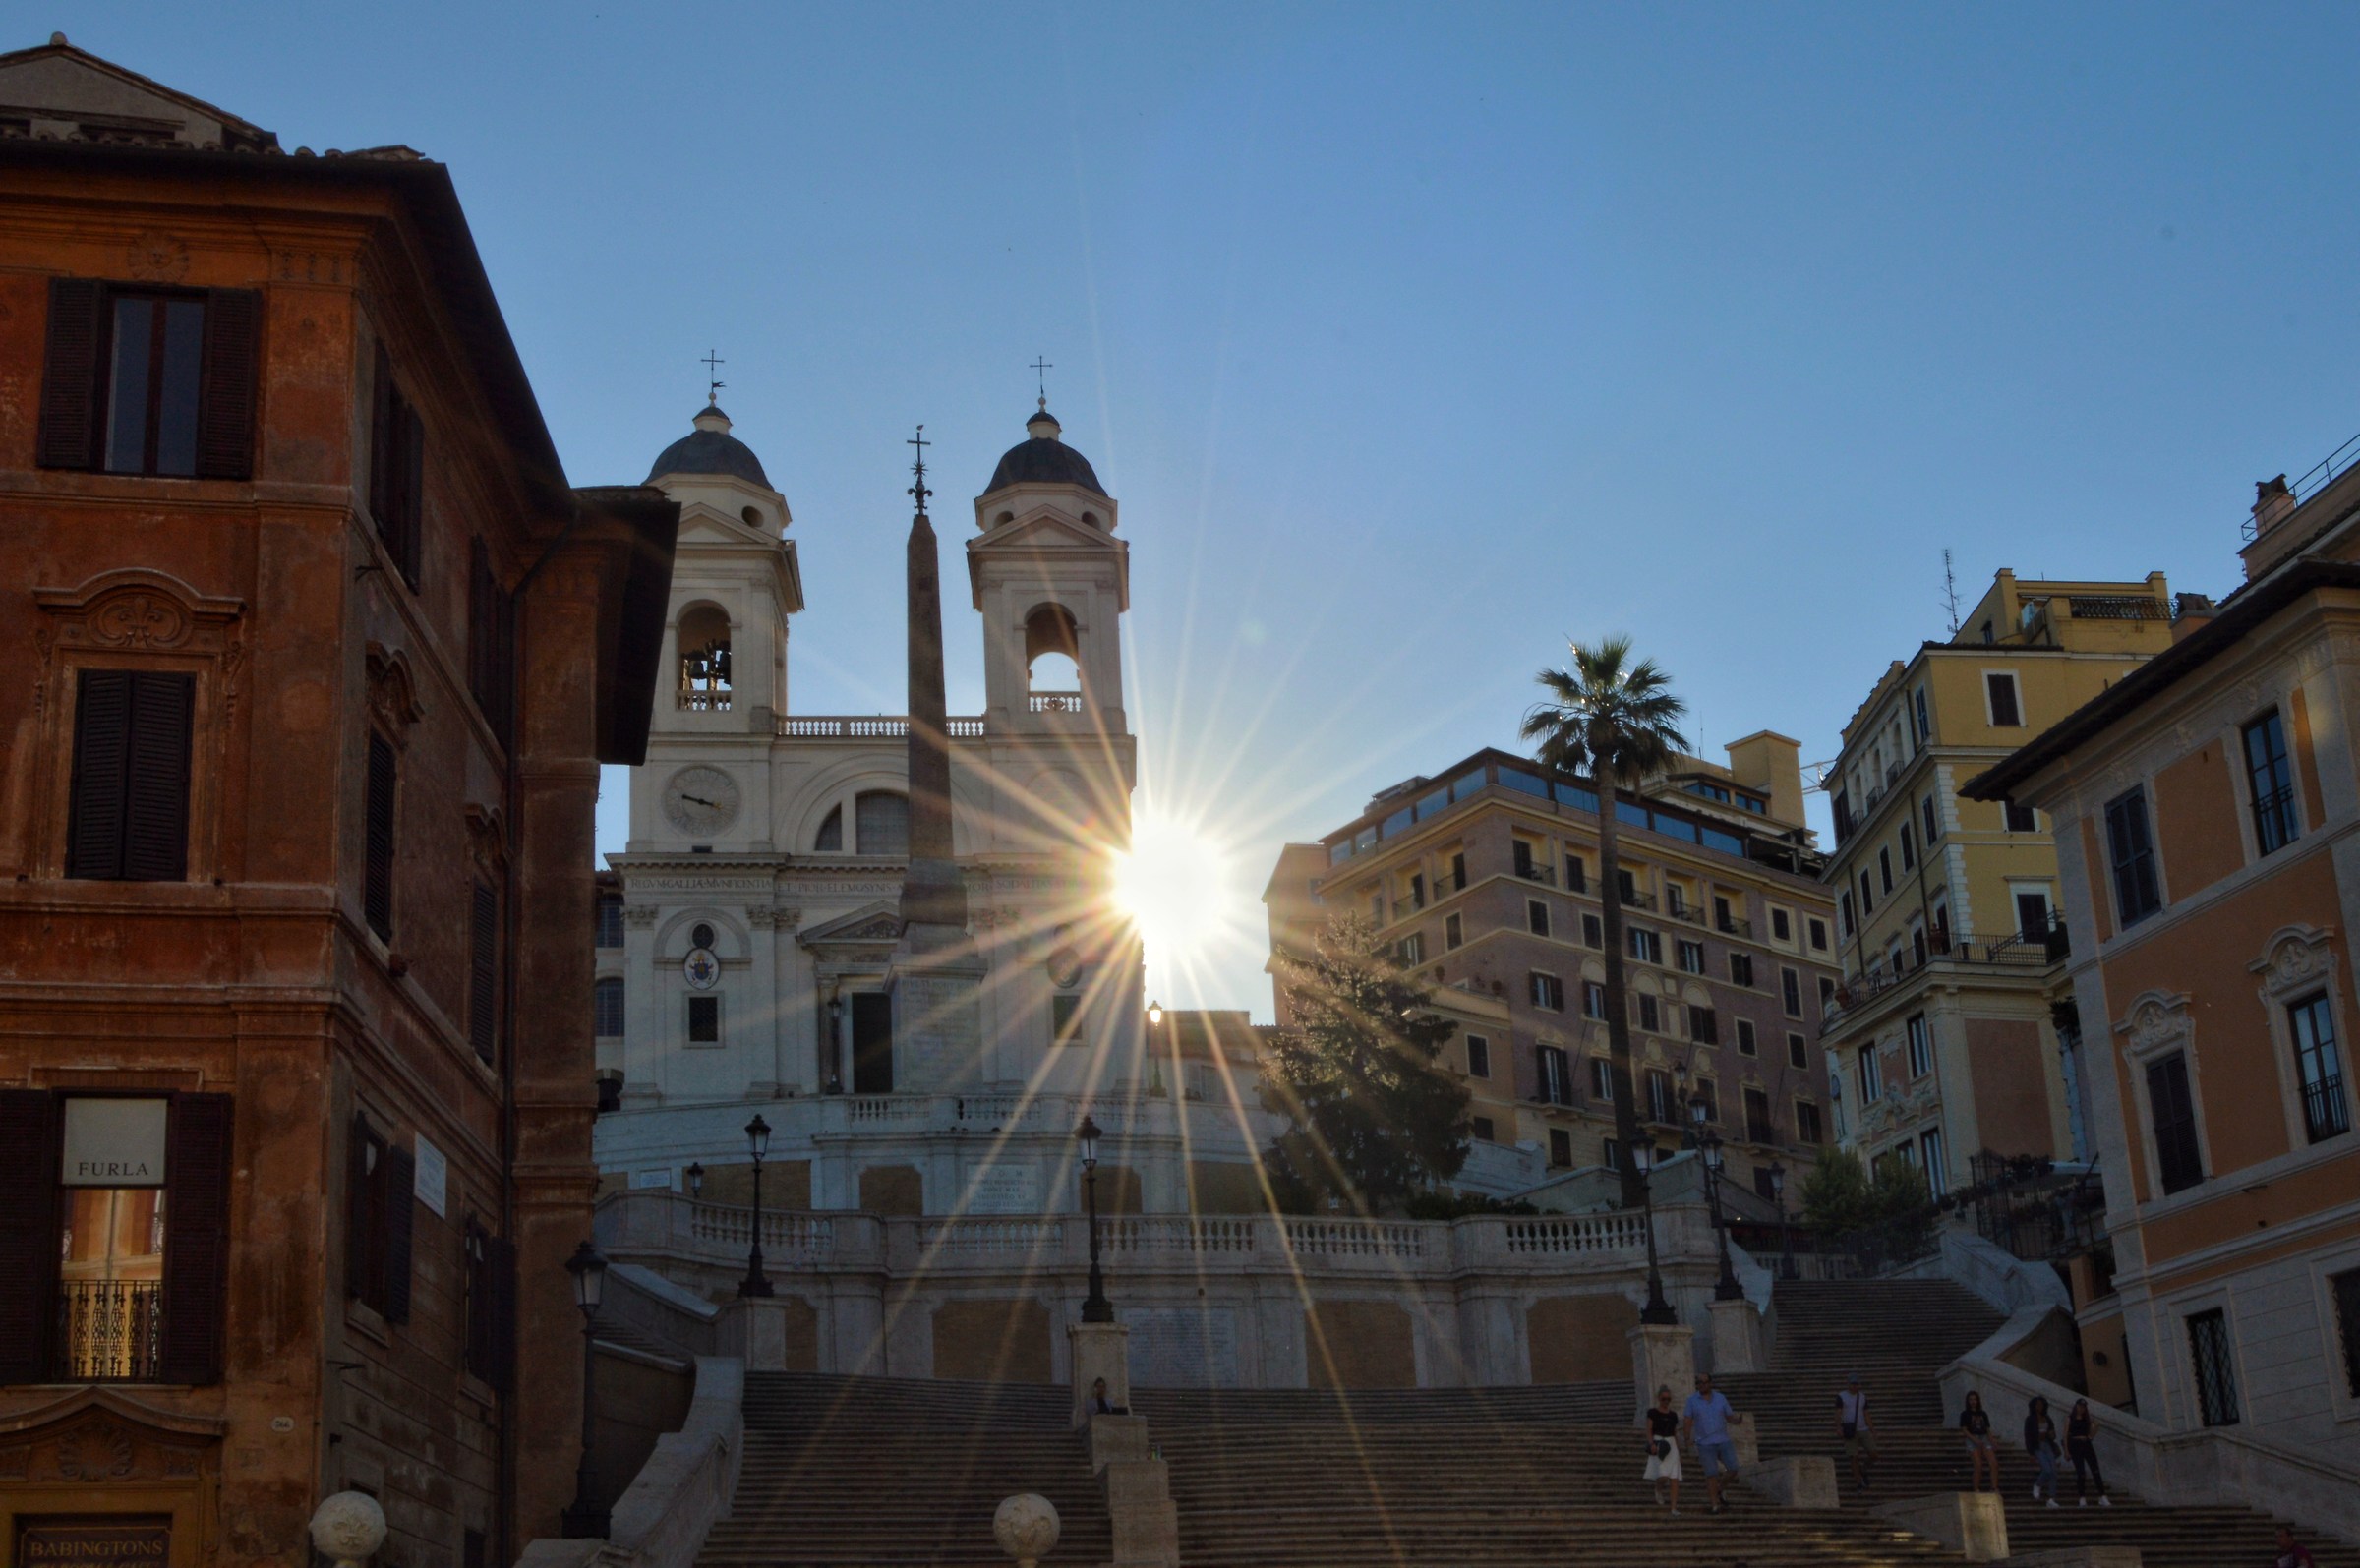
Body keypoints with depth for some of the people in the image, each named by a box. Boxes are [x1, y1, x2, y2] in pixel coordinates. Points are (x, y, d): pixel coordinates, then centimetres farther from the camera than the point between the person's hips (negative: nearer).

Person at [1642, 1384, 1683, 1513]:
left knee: (1674, 1478, -6)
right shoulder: (1652, 1412, 1)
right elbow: (1648, 1430, -5)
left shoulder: (1673, 1414, 12)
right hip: (1658, 1445, -4)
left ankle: (1674, 1508, -4)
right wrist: (1652, 1444, -21)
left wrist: (1679, 1450, 14)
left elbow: (1675, 1433, 17)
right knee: (1663, 1476, -17)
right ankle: (1658, 1490, 20)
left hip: (1671, 1445, 4)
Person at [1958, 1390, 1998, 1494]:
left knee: (1994, 1464, -15)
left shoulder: (1983, 1414, 17)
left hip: (1984, 1439, 4)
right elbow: (1964, 1429, -4)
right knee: (1978, 1466, -16)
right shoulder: (1965, 1414, 5)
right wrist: (1975, 1440, -17)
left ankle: (1994, 1488, -13)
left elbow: (1988, 1430, 18)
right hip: (1972, 1440, -4)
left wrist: (1993, 1445, 8)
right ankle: (1977, 1490, -8)